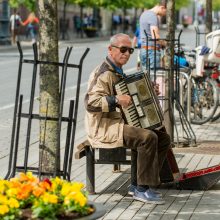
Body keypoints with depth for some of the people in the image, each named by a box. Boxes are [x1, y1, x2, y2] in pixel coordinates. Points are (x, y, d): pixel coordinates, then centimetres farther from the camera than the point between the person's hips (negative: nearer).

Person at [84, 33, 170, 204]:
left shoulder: (118, 73, 18)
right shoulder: (103, 74, -14)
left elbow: (130, 97, 33)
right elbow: (91, 103, -25)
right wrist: (117, 100, -31)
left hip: (120, 124, 10)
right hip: (104, 128, -10)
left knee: (164, 138, 0)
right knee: (148, 138, -29)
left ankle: (137, 185, 2)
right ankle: (142, 190, -19)